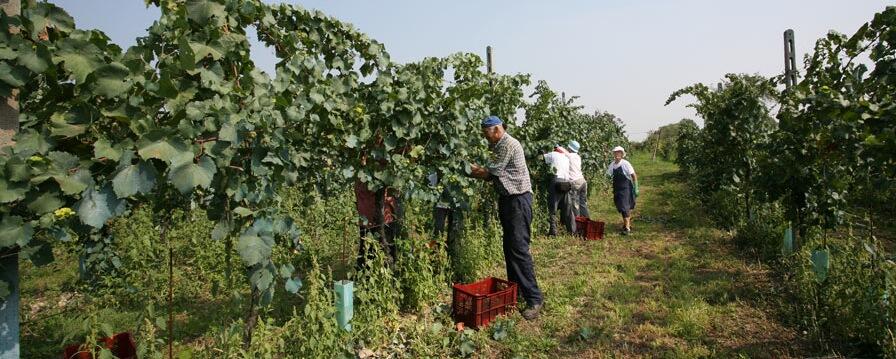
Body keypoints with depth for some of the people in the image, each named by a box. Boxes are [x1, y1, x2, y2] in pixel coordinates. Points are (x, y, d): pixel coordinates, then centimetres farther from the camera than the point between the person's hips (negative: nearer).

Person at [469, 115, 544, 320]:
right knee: (509, 248, 13)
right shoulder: (499, 147, 17)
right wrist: (476, 171, 1)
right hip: (507, 199, 10)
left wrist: (470, 170, -1)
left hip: (518, 199, -10)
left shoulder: (509, 144, -15)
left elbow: (489, 173, -14)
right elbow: (492, 176, 13)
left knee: (519, 249, -12)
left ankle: (534, 299, -6)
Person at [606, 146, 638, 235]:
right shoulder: (612, 164, 3)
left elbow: (634, 176, -10)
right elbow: (608, 175, 13)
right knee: (620, 207, 13)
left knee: (625, 207, -10)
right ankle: (626, 223, 32)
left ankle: (627, 228, -5)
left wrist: (635, 188, -12)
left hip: (626, 188, -6)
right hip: (617, 189, 6)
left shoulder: (625, 164, -13)